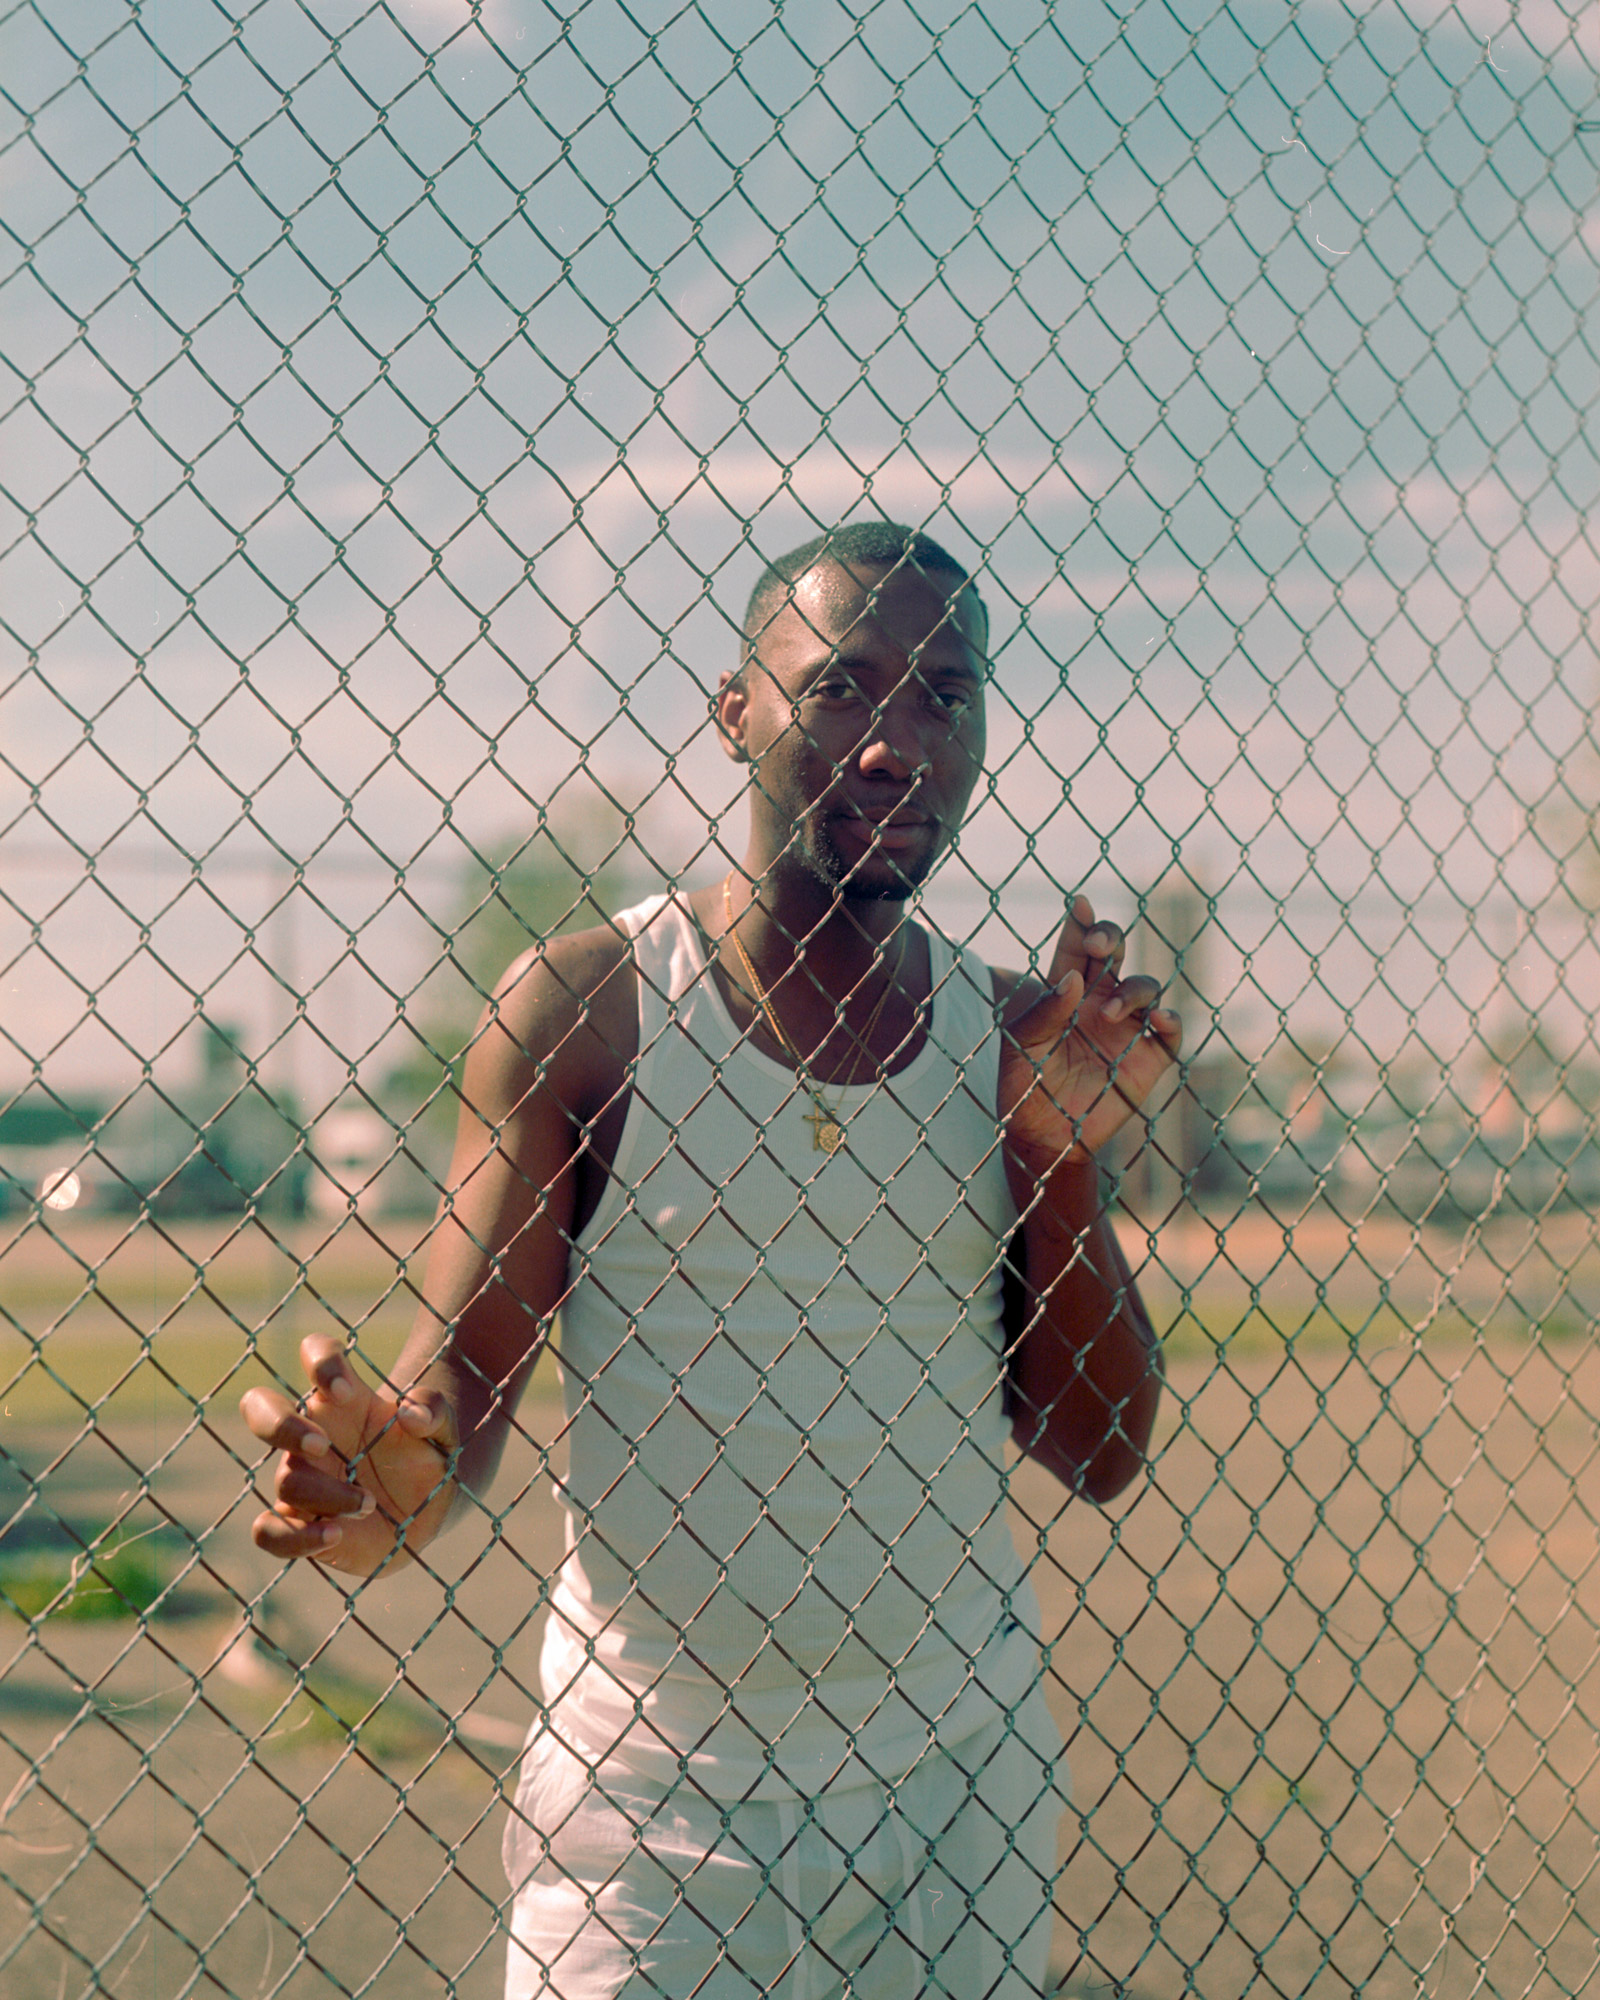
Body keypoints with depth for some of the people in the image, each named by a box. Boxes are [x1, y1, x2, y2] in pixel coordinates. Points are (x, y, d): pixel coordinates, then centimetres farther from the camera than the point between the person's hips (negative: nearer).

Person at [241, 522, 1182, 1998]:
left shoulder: (1011, 1037, 2)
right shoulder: (583, 1009, -8)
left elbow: (1100, 1455, 2)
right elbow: (460, 1380, -10)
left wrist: (1067, 1161, -10)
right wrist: (398, 1478, -32)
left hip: (964, 1777, 3)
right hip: (648, 1795, -3)